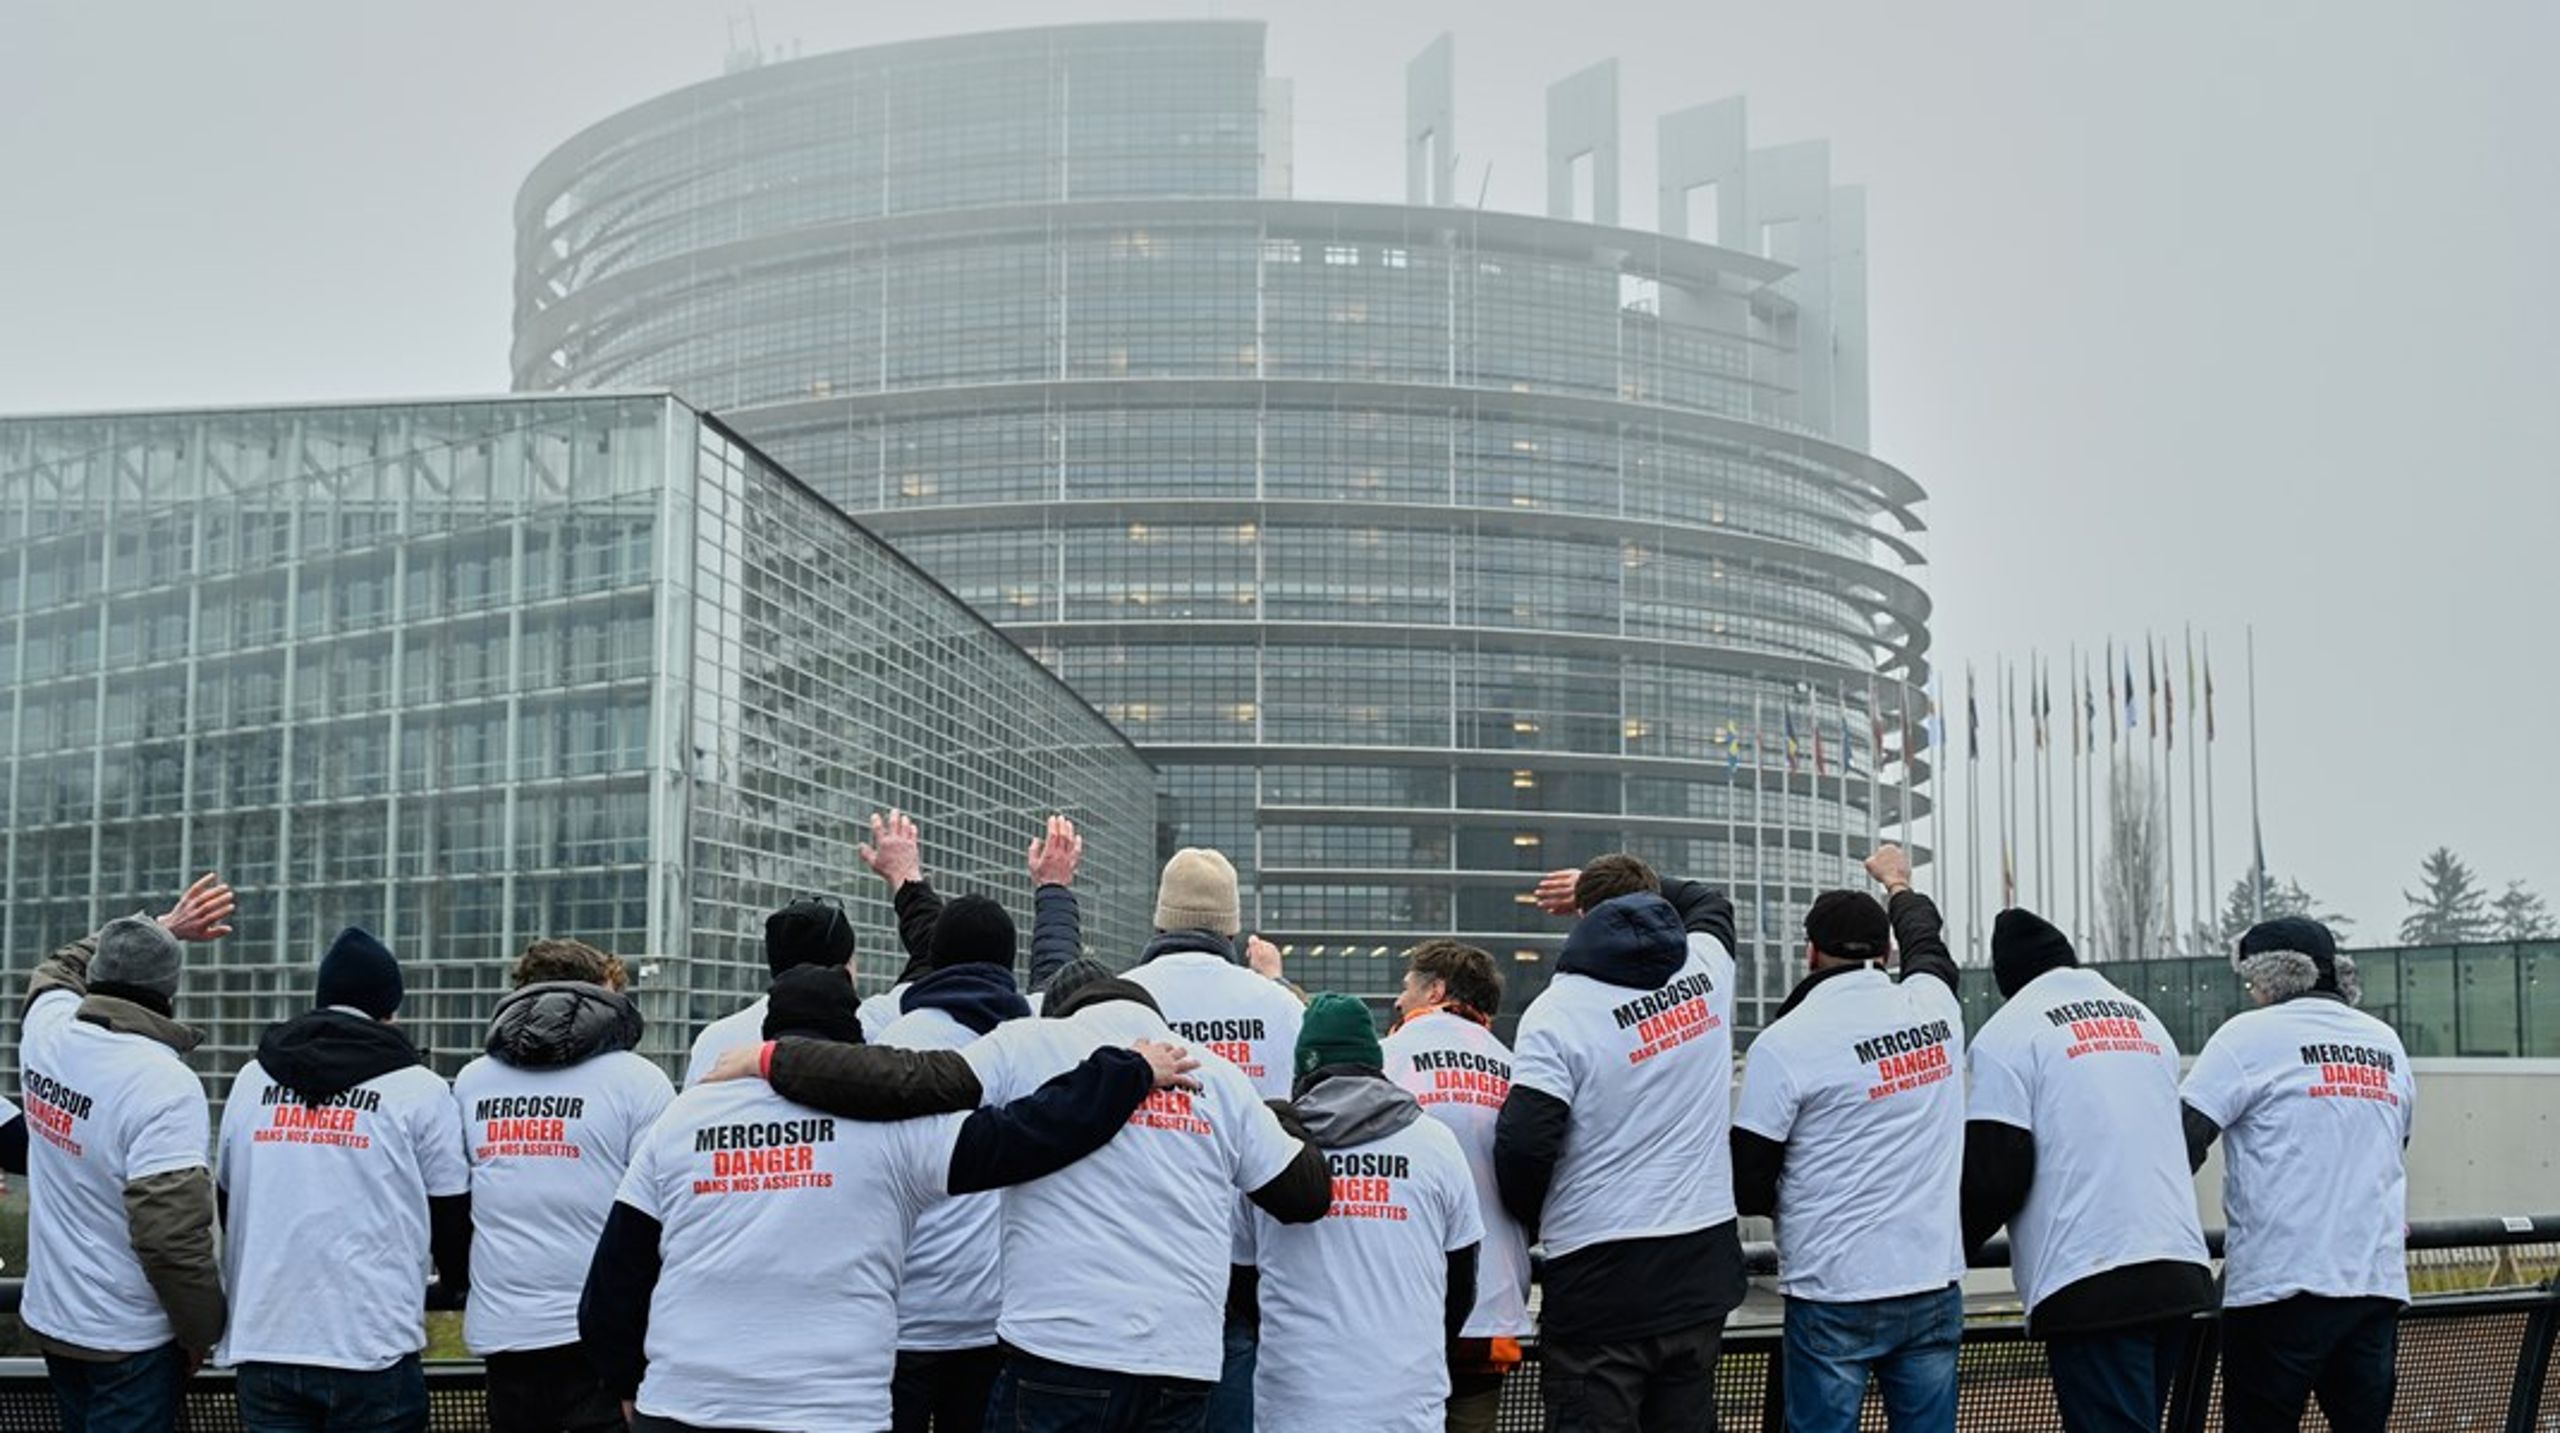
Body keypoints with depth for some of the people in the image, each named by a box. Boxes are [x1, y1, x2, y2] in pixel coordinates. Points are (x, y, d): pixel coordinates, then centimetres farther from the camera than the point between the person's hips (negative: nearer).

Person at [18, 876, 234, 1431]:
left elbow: (61, 967, 24)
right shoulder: (166, 1085, -24)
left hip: (49, 1317, 7)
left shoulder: (46, 1029, -3)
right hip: (129, 1340, -7)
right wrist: (205, 1329, -12)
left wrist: (161, 927, 25)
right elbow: (172, 1235, -26)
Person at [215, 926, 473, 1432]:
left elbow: (225, 1200, 20)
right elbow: (451, 1209, 3)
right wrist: (455, 1286, 24)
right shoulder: (418, 1089, -2)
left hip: (263, 1340, 4)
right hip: (372, 1347, -4)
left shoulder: (251, 1080, 11)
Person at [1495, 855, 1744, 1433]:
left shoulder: (1557, 1010, -9)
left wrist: (1531, 1220, 2)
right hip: (1702, 1272, 5)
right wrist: (1638, 891, 33)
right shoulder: (1706, 963, 6)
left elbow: (1522, 1143, -16)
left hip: (1600, 1280, -5)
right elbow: (1708, 903, 31)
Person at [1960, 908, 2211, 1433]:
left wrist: (1950, 1245, 9)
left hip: (2091, 1285, -7)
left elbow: (1994, 1173, -7)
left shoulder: (2007, 1033, -2)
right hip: (2180, 1268, 7)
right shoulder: (2144, 1018, 19)